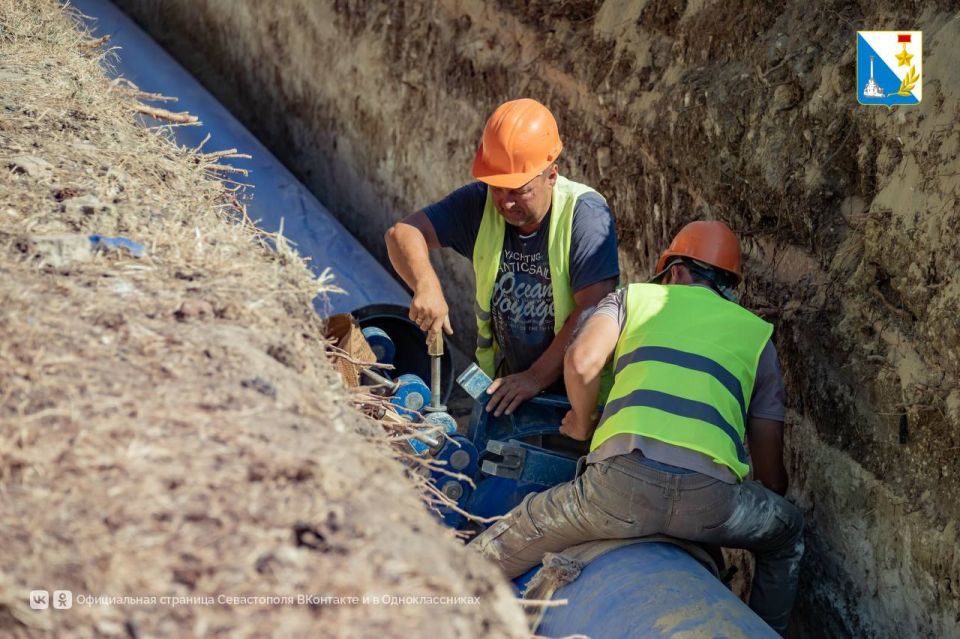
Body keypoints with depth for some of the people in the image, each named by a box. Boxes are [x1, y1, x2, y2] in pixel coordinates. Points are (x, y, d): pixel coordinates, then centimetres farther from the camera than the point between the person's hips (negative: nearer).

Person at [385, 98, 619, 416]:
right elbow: (403, 233, -7)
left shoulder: (586, 213, -17)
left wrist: (537, 377, -24)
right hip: (505, 382, 4)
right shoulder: (481, 203, -3)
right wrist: (427, 286, -27)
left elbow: (593, 312, -22)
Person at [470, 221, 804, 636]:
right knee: (788, 534, 34)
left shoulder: (633, 297, 26)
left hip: (623, 482, -1)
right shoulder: (758, 335, 28)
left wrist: (583, 425, 23)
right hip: (711, 499, 1)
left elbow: (582, 362, 4)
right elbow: (771, 473, 25)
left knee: (489, 560, 17)